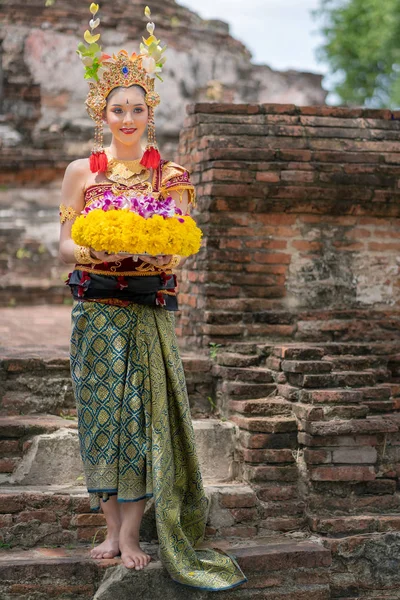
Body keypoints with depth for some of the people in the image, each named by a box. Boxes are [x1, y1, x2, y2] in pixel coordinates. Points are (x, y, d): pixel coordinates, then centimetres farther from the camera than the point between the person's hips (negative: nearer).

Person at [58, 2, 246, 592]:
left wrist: (161, 256, -18)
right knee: (101, 411, 2)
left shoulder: (170, 173, 5)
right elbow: (66, 243, 3)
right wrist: (96, 252, -18)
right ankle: (112, 527, 12)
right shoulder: (82, 171, 5)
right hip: (95, 307, 1)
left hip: (150, 308, 0)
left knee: (144, 411, -3)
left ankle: (132, 531, 2)